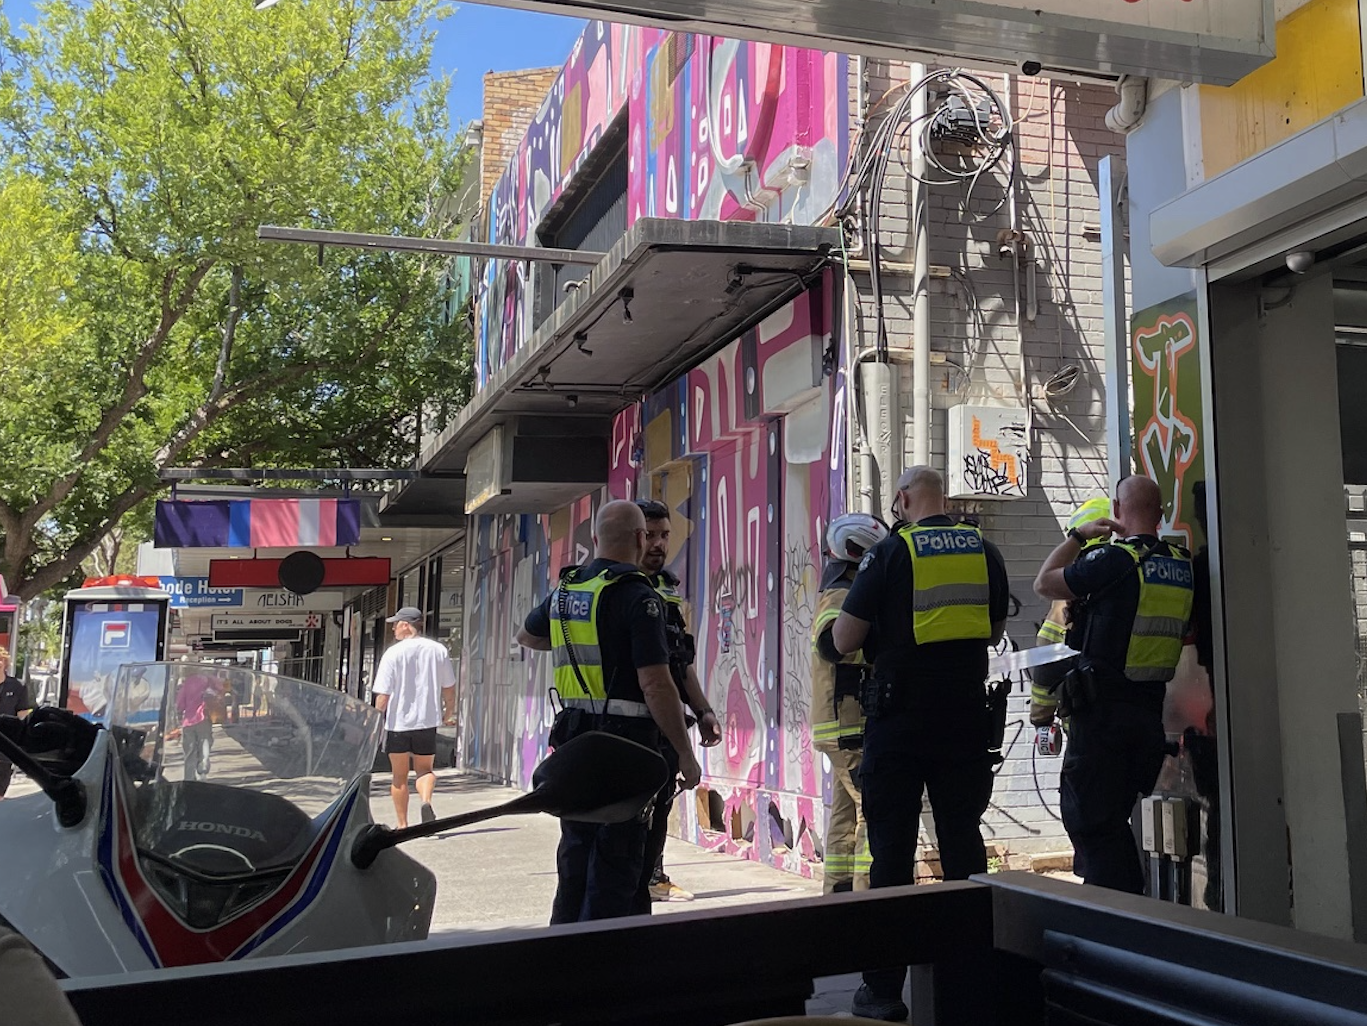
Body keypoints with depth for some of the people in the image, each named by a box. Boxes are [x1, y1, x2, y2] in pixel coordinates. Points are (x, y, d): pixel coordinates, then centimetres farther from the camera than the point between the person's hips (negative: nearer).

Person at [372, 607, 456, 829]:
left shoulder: (393, 653, -9)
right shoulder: (438, 650, 1)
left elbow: (383, 695, -11)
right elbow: (449, 688, 9)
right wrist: (448, 714, 24)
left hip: (398, 721, -2)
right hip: (427, 720, 2)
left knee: (399, 775, 12)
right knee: (424, 769, 16)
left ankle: (401, 824, 15)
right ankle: (426, 801, -13)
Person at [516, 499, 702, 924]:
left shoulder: (564, 590, 9)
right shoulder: (637, 596, -14)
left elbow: (527, 635, 30)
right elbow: (656, 685, -19)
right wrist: (686, 755, -12)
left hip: (574, 738, 7)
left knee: (576, 851, 18)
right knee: (616, 861, 0)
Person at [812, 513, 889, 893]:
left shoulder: (843, 595, 20)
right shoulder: (841, 597, -13)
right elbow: (832, 643, -33)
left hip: (845, 729, 11)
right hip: (852, 725, -11)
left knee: (847, 813, 13)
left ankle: (838, 891, 18)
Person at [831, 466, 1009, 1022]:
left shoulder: (890, 551, -9)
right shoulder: (984, 550, 5)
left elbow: (845, 640, -10)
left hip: (900, 719, -4)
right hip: (967, 716, 4)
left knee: (892, 847, 3)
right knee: (963, 838, 14)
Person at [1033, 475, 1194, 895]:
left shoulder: (1115, 559, -16)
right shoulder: (1182, 566, 4)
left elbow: (1045, 583, -5)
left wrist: (1077, 536, 6)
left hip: (1102, 710, -7)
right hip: (1151, 710, 7)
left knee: (1090, 821, 1)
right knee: (1116, 820, 19)